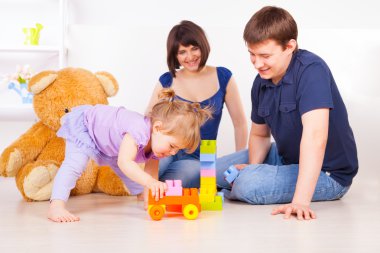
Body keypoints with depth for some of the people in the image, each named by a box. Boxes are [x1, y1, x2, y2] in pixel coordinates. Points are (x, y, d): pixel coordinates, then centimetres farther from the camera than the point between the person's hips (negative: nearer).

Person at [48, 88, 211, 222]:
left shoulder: (158, 142, -13)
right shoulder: (139, 131, -42)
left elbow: (151, 173, -7)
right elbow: (124, 162, -50)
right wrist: (150, 182, -58)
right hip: (84, 124, -8)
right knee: (74, 165, -26)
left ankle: (139, 194, 38)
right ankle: (56, 205, -30)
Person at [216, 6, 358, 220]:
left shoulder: (311, 71, -27)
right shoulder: (261, 82, -3)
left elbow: (315, 136, -38)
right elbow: (259, 134, 10)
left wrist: (300, 200, -45)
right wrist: (253, 167, -12)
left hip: (328, 173, -8)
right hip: (287, 158, 8)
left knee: (248, 184, -26)